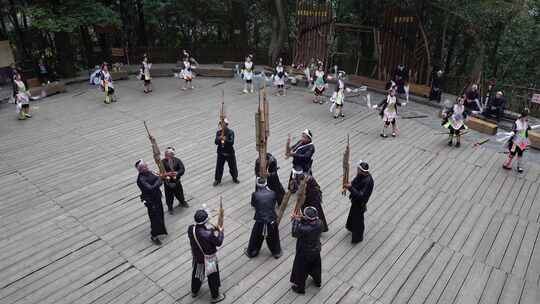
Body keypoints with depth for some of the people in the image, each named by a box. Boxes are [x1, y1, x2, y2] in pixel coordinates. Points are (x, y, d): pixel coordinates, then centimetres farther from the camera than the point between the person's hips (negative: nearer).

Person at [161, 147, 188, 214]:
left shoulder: (177, 160, -8)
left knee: (179, 193, 20)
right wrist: (167, 174, -36)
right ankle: (170, 208, 34)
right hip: (168, 182, -1)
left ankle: (182, 202, 51)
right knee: (169, 196, 10)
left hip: (176, 181, 1)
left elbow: (182, 169, -14)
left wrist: (177, 173, -32)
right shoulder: (163, 162, -12)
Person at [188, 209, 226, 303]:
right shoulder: (209, 234, -38)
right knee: (213, 277, 20)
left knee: (196, 273, 31)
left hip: (196, 257, 6)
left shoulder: (190, 228, -21)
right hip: (208, 260, -5)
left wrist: (212, 229, -4)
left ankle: (194, 291, 55)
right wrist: (220, 231, -6)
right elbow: (218, 242, -22)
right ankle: (215, 296, 41)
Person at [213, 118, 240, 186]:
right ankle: (217, 180, 21)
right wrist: (219, 139, -31)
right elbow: (216, 142, -10)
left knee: (233, 166, 12)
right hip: (221, 153, 2)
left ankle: (235, 178, 34)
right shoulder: (218, 132, -2)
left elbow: (232, 142, -21)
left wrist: (226, 140, -39)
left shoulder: (231, 132, -10)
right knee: (219, 167, 5)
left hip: (230, 153, -1)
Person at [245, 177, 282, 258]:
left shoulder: (255, 194, -14)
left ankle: (251, 252, 44)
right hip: (272, 220, 1)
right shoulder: (273, 193, -11)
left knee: (256, 238, 23)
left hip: (260, 221, -1)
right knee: (273, 238, 25)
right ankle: (276, 252, 44)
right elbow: (275, 203, 4)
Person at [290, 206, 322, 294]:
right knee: (316, 266, 32)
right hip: (316, 250, 6)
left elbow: (295, 233, -22)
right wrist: (302, 218, -16)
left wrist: (296, 220, -14)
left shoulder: (304, 229, -41)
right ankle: (318, 281, 56)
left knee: (301, 270, 20)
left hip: (304, 253, -6)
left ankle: (300, 287, 40)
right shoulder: (319, 223, -24)